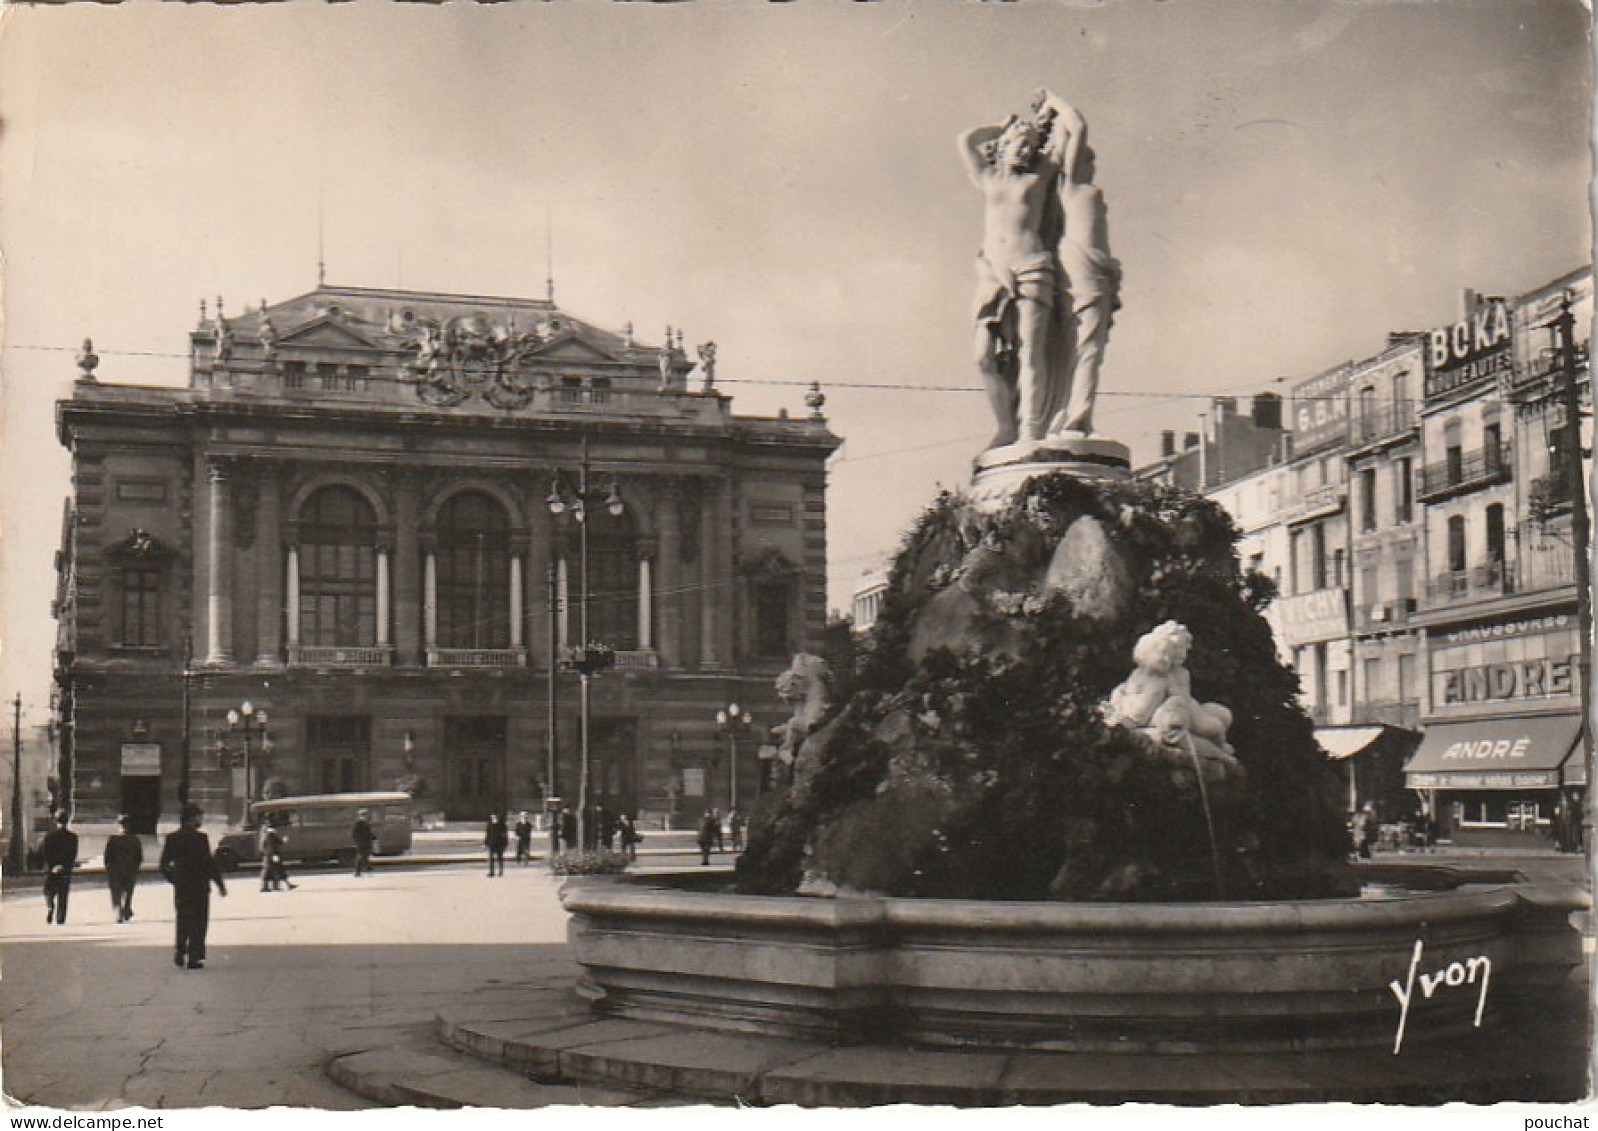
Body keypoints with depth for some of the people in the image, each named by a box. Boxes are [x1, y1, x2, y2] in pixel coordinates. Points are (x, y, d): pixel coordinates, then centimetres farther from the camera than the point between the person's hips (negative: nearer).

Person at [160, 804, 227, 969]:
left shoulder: (172, 838, 3)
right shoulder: (200, 838, -14)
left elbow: (164, 865, 6)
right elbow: (209, 863, -14)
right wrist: (220, 884, -7)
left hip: (180, 887, 5)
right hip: (199, 887, -5)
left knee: (183, 920, 19)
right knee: (199, 923, 2)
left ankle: (179, 953, 12)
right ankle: (194, 958, 0)